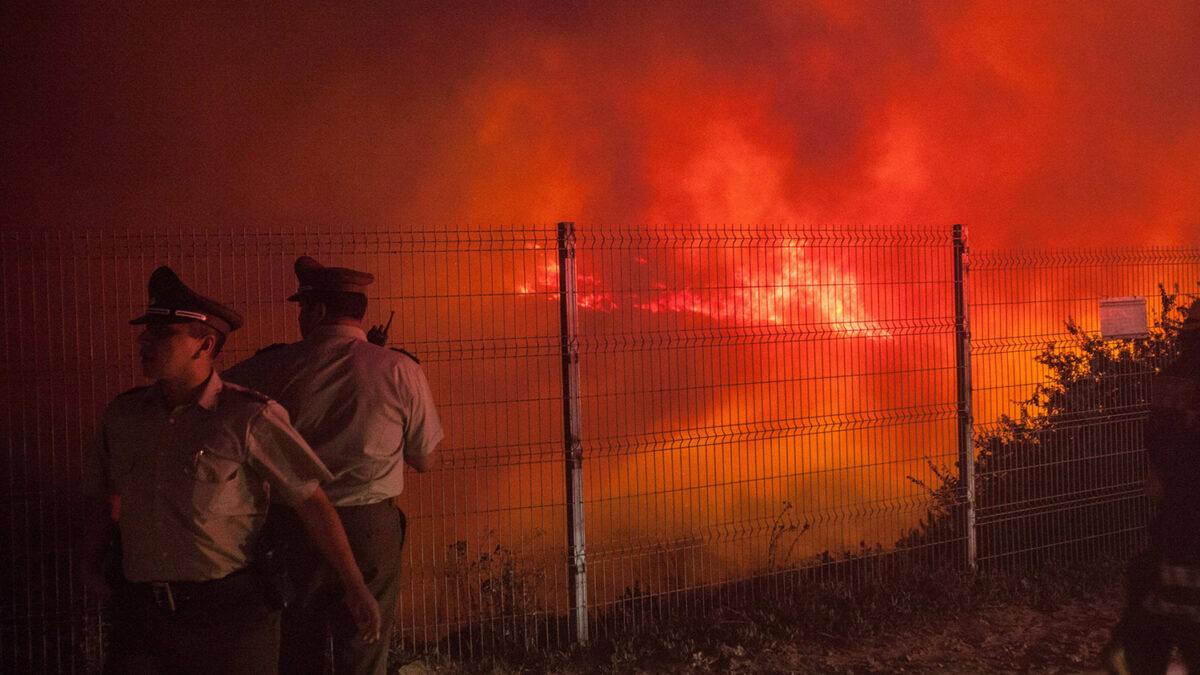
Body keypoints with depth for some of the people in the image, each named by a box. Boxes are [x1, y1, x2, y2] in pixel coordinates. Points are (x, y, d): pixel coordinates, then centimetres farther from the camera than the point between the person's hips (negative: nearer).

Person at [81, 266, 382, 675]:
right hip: (141, 610, 4)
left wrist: (355, 587, -7)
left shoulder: (248, 418, -8)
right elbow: (100, 492, 24)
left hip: (230, 613, -3)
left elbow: (311, 502, -6)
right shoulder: (122, 414, 7)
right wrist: (92, 565, 15)